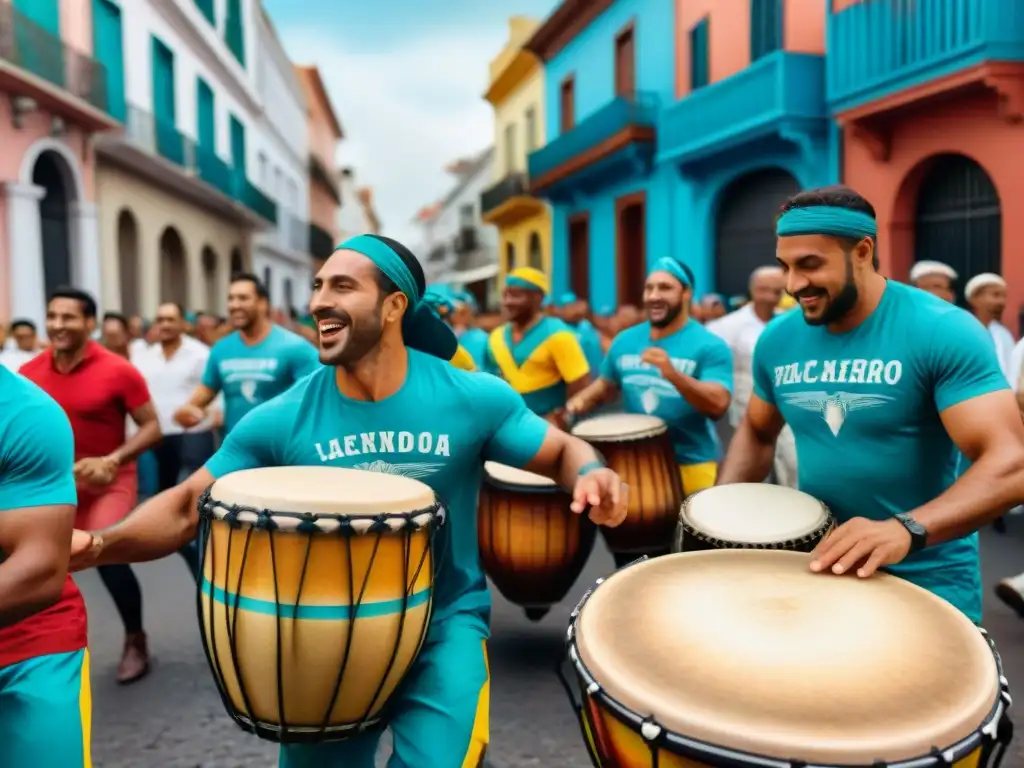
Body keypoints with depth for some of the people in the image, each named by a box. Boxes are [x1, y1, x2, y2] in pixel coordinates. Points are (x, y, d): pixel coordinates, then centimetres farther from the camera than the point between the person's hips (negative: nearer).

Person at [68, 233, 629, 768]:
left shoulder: (472, 397, -15)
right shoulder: (283, 418, -11)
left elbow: (563, 452, -4)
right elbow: (188, 505, -5)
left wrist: (590, 476, -27)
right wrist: (100, 544, -22)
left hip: (444, 625, -2)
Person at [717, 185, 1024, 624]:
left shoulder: (943, 332, -18)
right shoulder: (778, 339, -2)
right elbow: (757, 433, 13)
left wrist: (906, 530, -40)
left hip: (927, 580, -4)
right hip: (814, 564, 5)